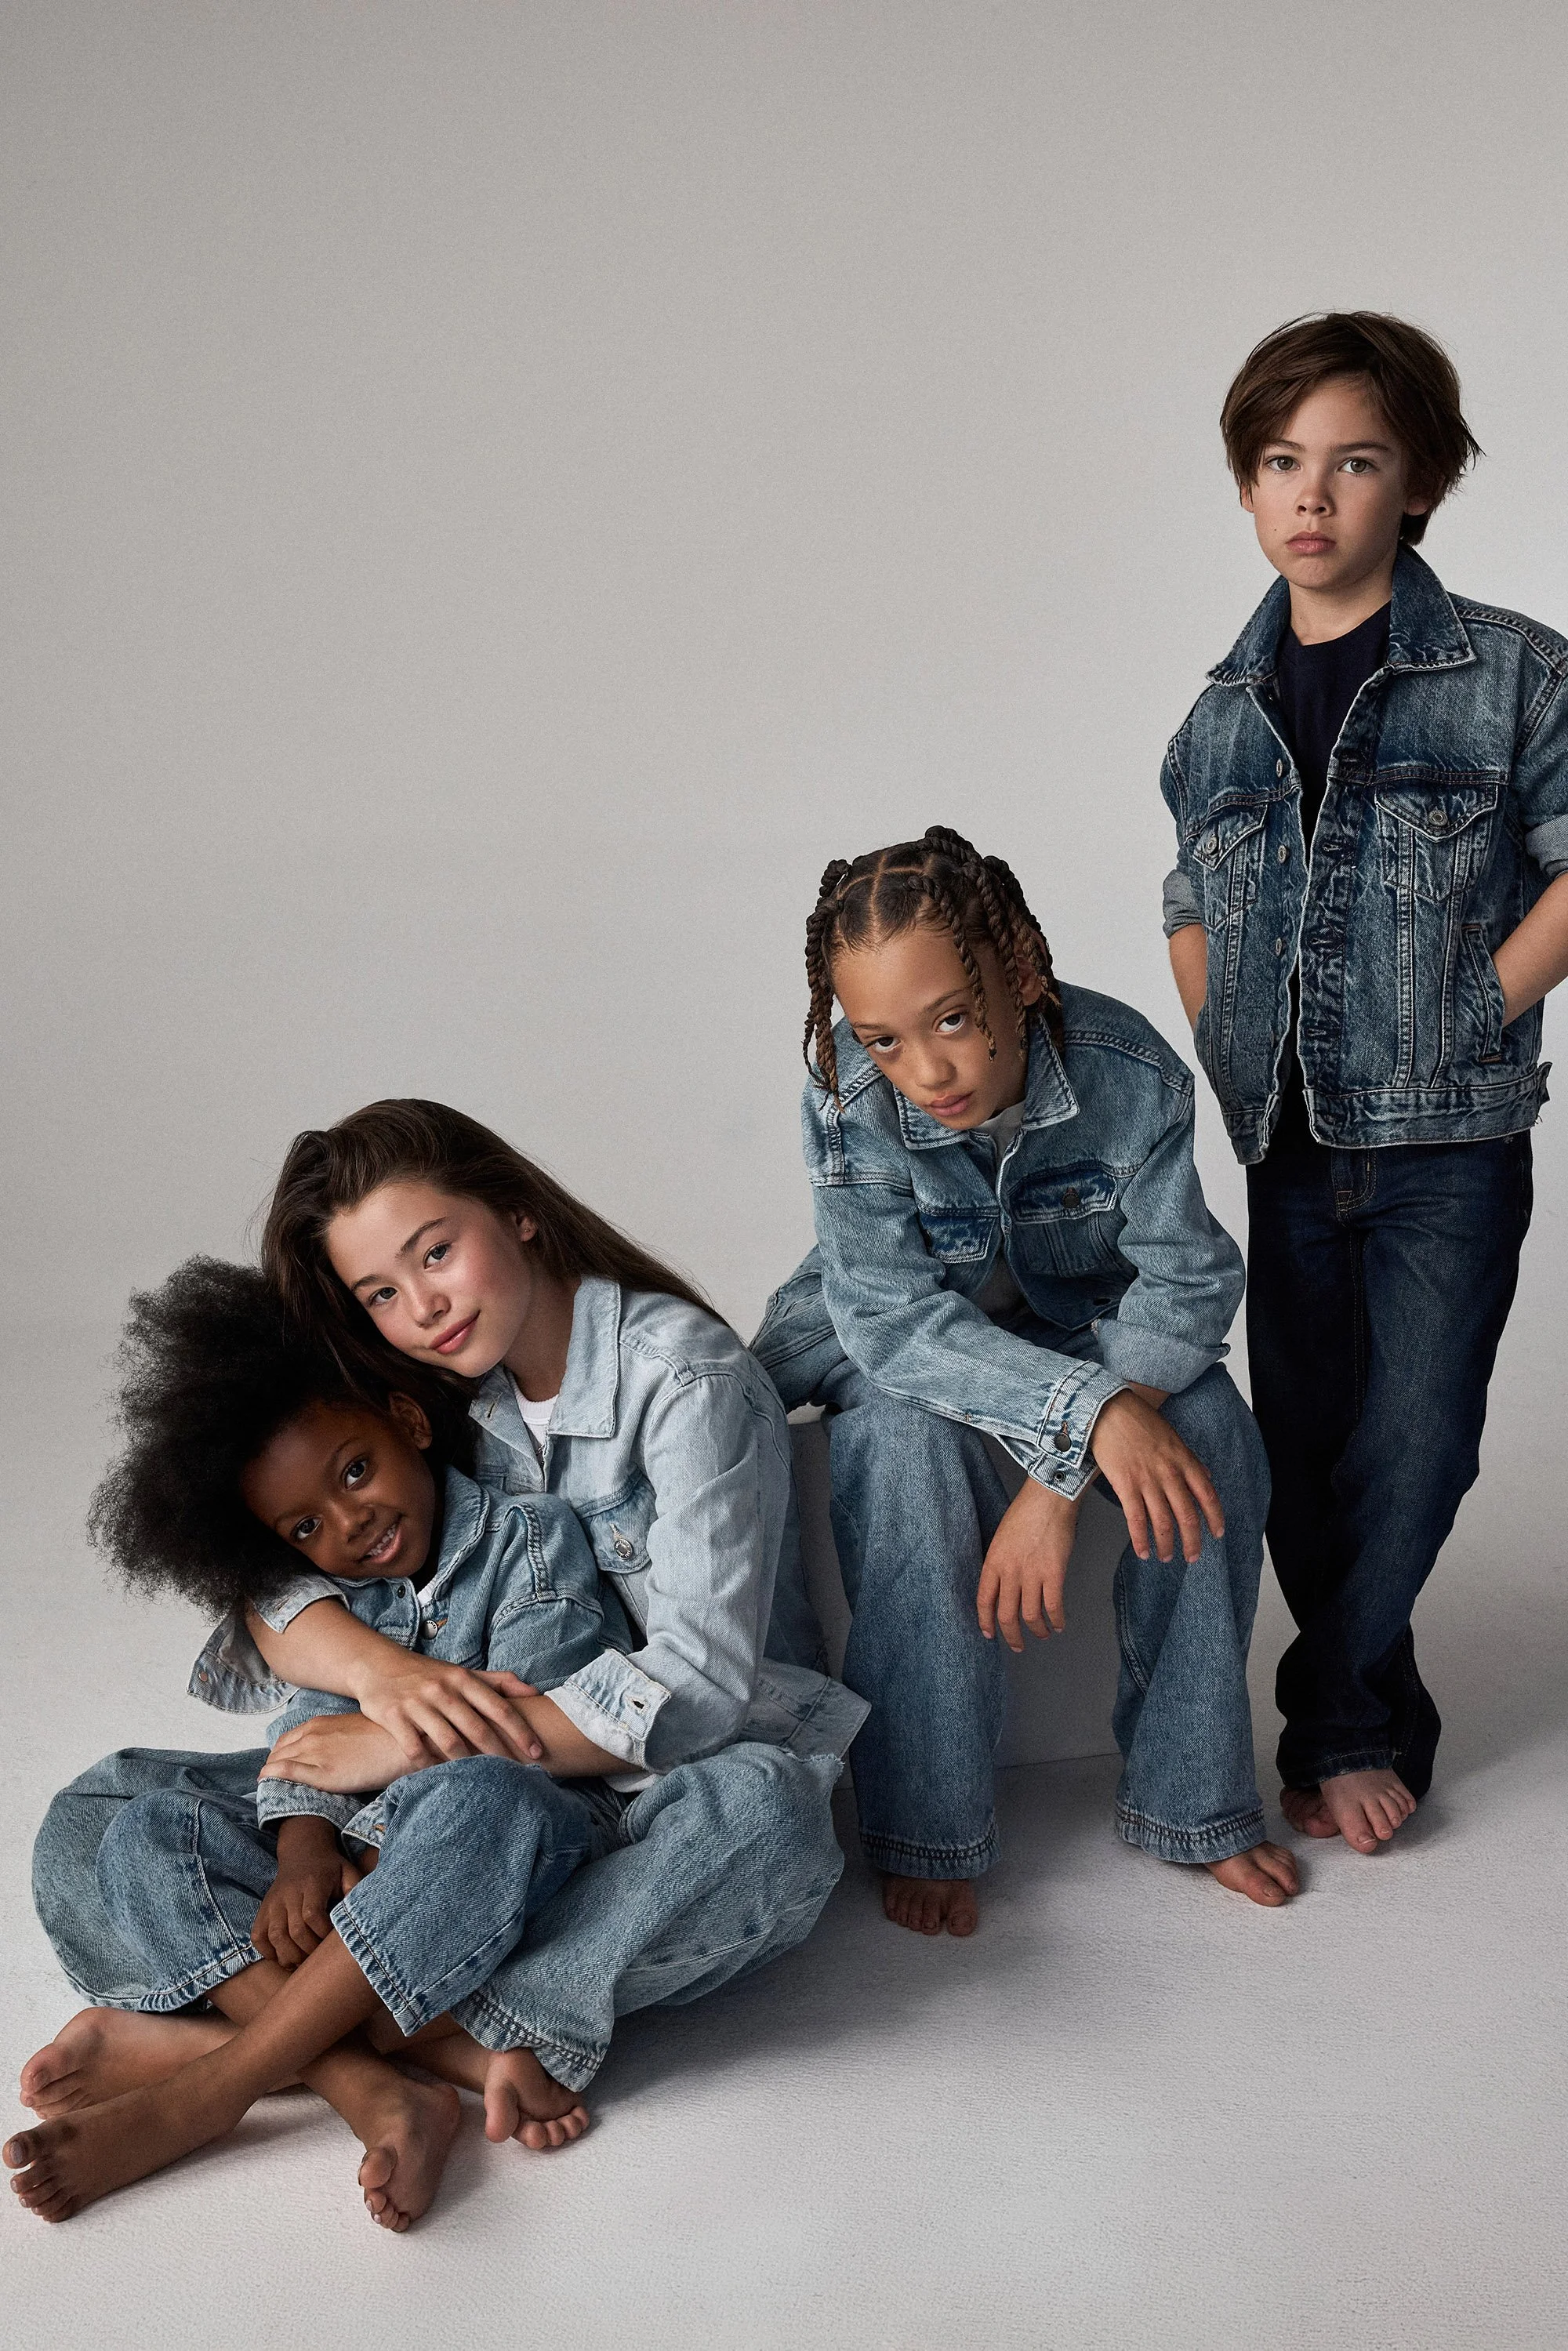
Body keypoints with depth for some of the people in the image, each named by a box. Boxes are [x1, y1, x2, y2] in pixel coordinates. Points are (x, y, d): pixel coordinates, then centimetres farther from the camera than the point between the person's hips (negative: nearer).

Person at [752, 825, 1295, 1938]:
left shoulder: (1130, 1069, -27)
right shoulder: (849, 1100, -30)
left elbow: (1187, 1280, -24)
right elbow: (895, 1319, -33)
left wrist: (1059, 1484, -35)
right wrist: (1091, 1413, -47)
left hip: (1083, 1315, 2)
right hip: (895, 1341, -1)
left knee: (1212, 1426, -24)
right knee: (908, 1439, -33)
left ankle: (1190, 1794, -8)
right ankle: (926, 1821, -20)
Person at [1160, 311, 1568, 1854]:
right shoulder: (1223, 715, 8)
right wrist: (1230, 1066, 4)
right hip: (1288, 1146, 4)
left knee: (1413, 1443, 1)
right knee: (1303, 1448, 10)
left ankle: (1332, 1721, 22)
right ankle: (1372, 1728, 28)